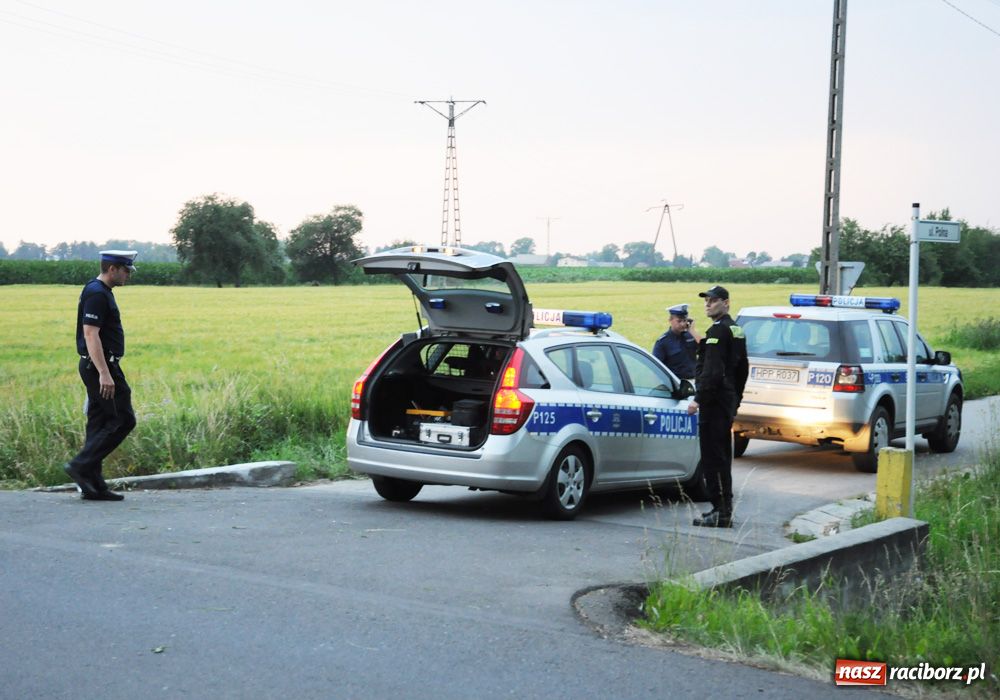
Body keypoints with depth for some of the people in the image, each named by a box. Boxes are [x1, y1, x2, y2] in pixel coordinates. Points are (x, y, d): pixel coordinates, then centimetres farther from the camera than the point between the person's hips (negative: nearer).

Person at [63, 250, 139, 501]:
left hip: (97, 367, 10)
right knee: (122, 419, -8)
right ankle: (81, 465, -9)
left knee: (100, 424, 8)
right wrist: (104, 373, -28)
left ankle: (93, 485, 9)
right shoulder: (97, 294, -16)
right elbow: (90, 334, -23)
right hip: (101, 367, -10)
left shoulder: (101, 292, 17)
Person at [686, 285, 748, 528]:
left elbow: (713, 371, -23)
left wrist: (698, 399, -21)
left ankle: (720, 512, -9)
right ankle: (724, 509, 22)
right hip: (728, 402, 10)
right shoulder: (736, 330, 17)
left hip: (714, 401, -10)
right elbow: (743, 369, 23)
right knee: (722, 456, 16)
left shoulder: (718, 331, -15)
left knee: (712, 458, -8)